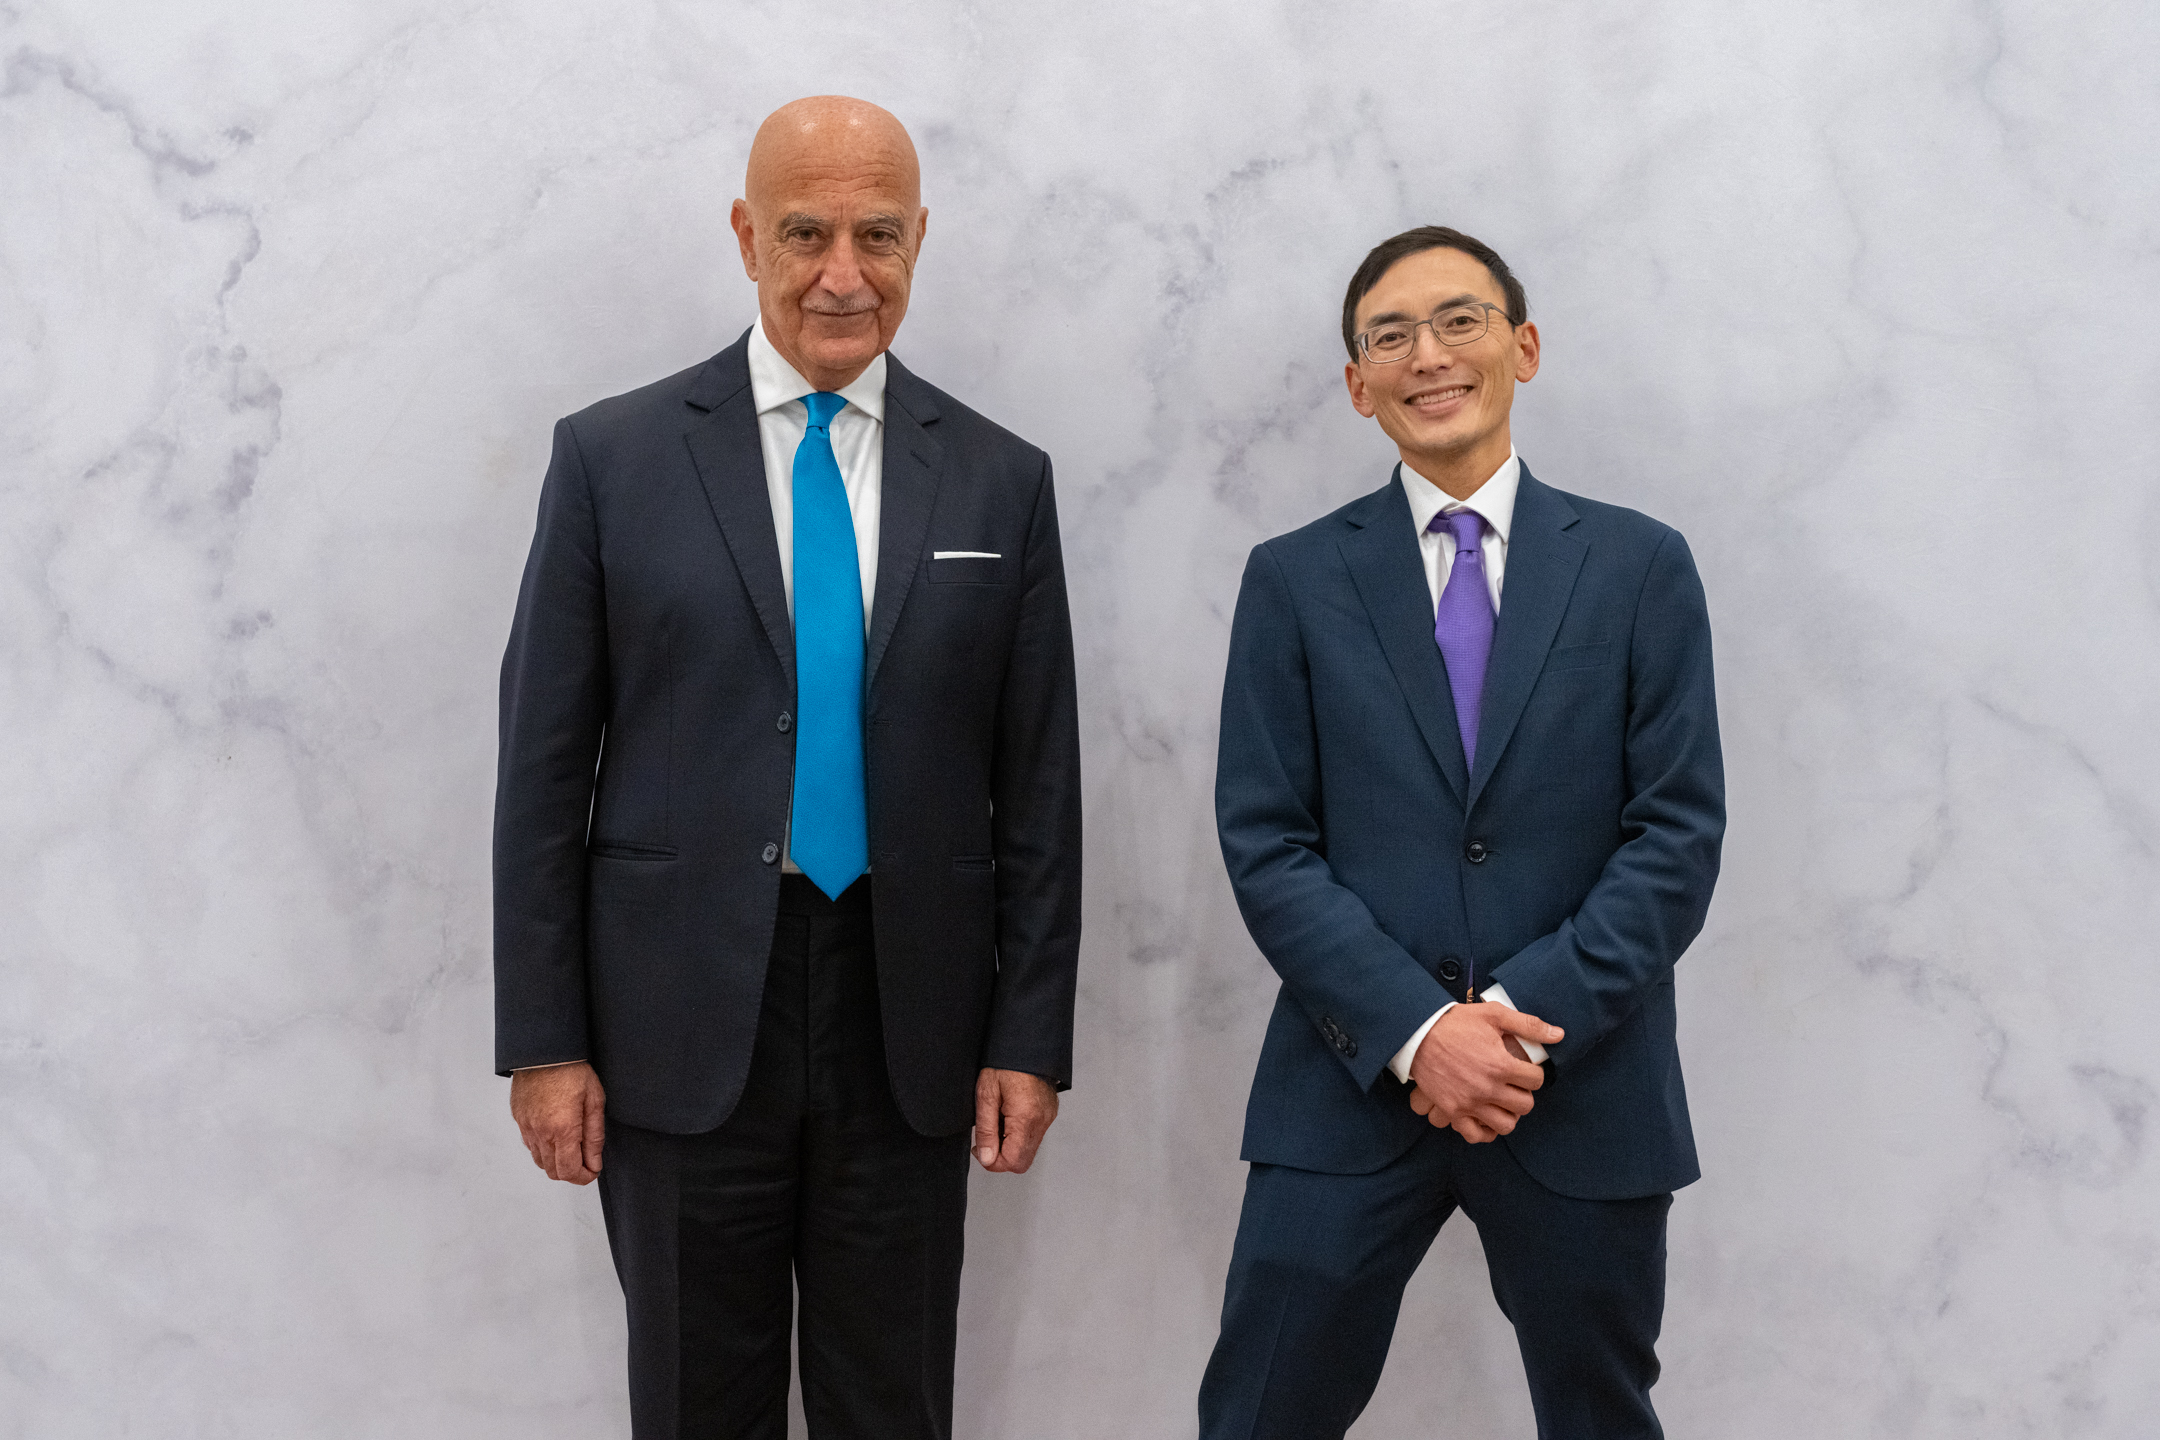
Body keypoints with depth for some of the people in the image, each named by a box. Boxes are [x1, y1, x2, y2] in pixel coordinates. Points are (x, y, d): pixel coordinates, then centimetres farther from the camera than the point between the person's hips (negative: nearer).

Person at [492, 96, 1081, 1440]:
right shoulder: (613, 457, -1)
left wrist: (1030, 1037, 1)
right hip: (682, 1024, -1)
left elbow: (1039, 784, 5)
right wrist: (543, 1039, -3)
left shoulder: (1001, 480, 4)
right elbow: (545, 769, 0)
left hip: (907, 1028, 2)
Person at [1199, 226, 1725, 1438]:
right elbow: (1265, 844, -2)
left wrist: (1531, 1014, -13)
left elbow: (1680, 834, -2)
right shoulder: (1295, 580, 4)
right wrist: (1415, 1030, -13)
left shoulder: (1641, 567, 3)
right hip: (1353, 1088, 0)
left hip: (1585, 1093, 1)